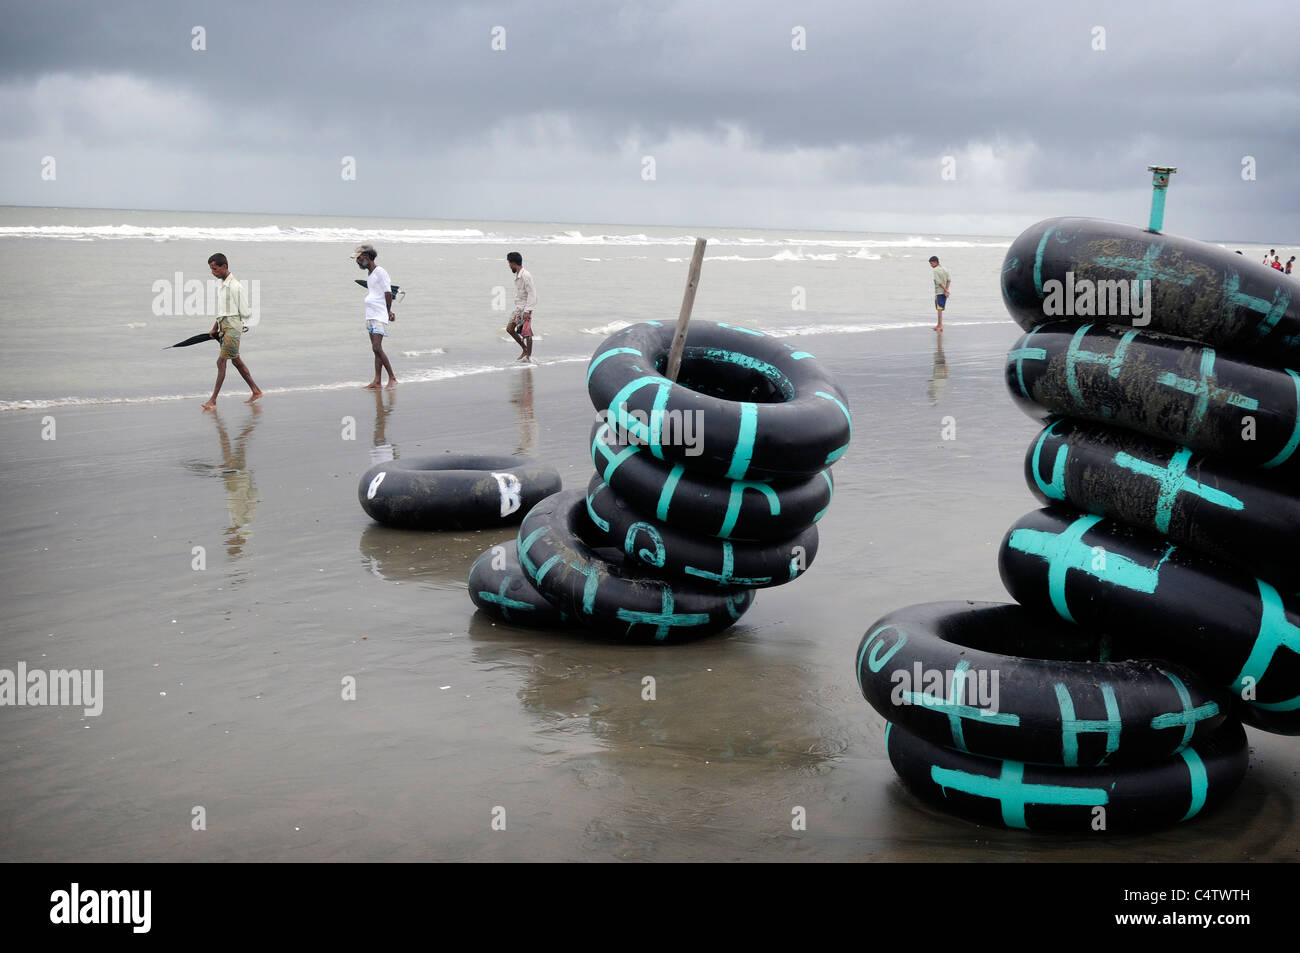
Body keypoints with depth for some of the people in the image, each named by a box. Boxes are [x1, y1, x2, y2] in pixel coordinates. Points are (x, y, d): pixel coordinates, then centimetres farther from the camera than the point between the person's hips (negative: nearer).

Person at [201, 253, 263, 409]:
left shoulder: (236, 287, -15)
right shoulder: (221, 285, 14)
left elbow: (244, 313, -13)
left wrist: (232, 319, 1)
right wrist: (215, 328, 17)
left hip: (232, 327, -9)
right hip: (223, 327, 9)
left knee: (221, 361, -10)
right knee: (236, 360, 14)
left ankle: (213, 400, -10)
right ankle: (256, 392, 25)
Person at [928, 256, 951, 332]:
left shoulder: (936, 270, -12)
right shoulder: (945, 269, 11)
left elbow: (939, 282, -18)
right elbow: (949, 280, 4)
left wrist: (946, 290, -13)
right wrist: (946, 290, -3)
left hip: (939, 292, -7)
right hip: (944, 292, 7)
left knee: (939, 309, -5)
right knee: (940, 309, 15)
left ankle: (940, 326, -6)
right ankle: (939, 325, 21)